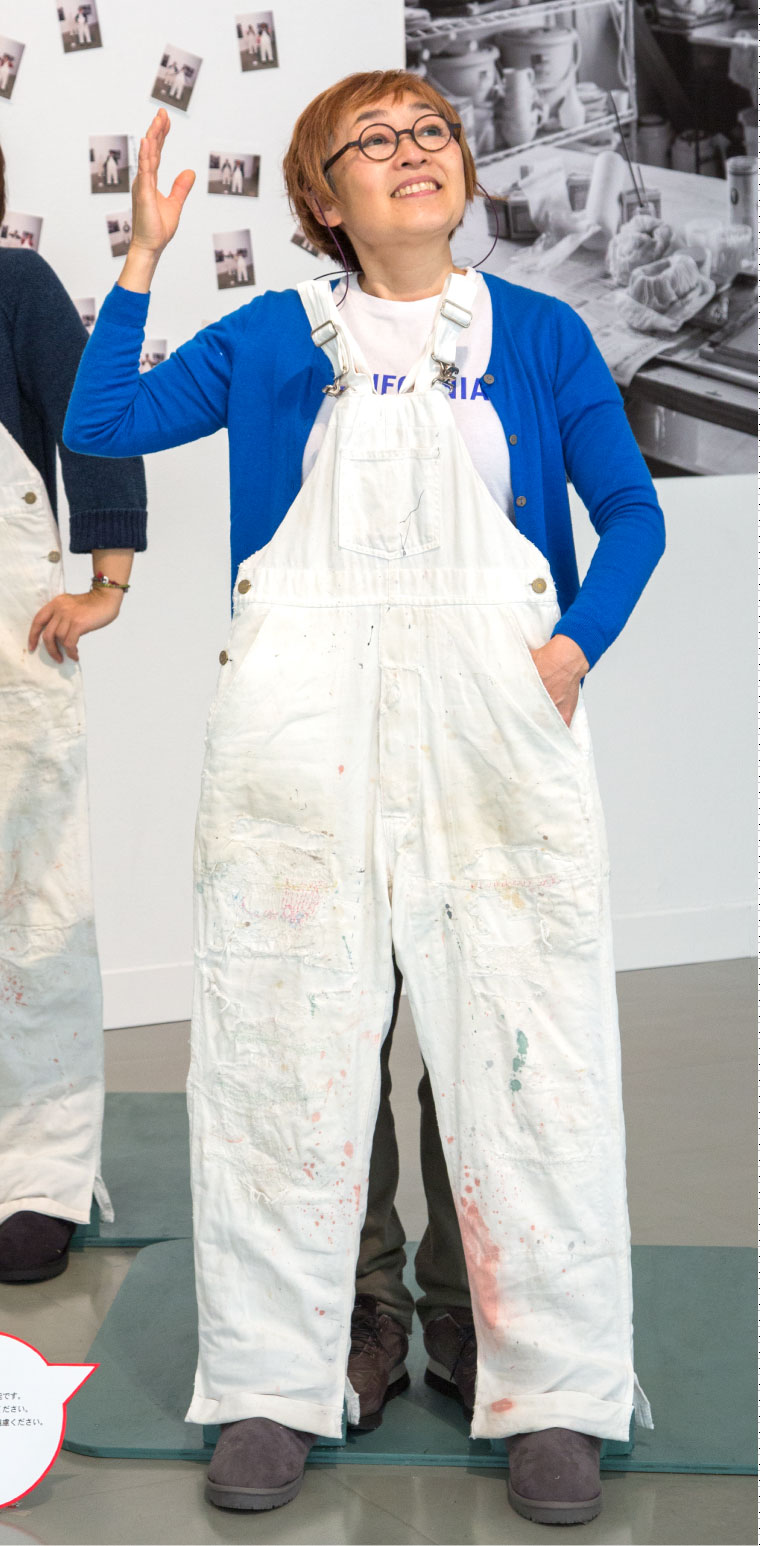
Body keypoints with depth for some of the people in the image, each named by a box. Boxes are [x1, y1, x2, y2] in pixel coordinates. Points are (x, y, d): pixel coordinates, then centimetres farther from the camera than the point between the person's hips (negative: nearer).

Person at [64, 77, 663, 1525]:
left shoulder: (538, 332, 12)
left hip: (496, 712, 0)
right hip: (303, 715, 1)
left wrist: (576, 644, -7)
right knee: (288, 1030, 1)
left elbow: (632, 512, 10)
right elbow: (99, 424, 8)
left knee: (525, 1039, -3)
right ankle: (275, 1391, 12)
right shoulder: (272, 338, 13)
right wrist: (141, 256, 4)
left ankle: (555, 1397, 7)